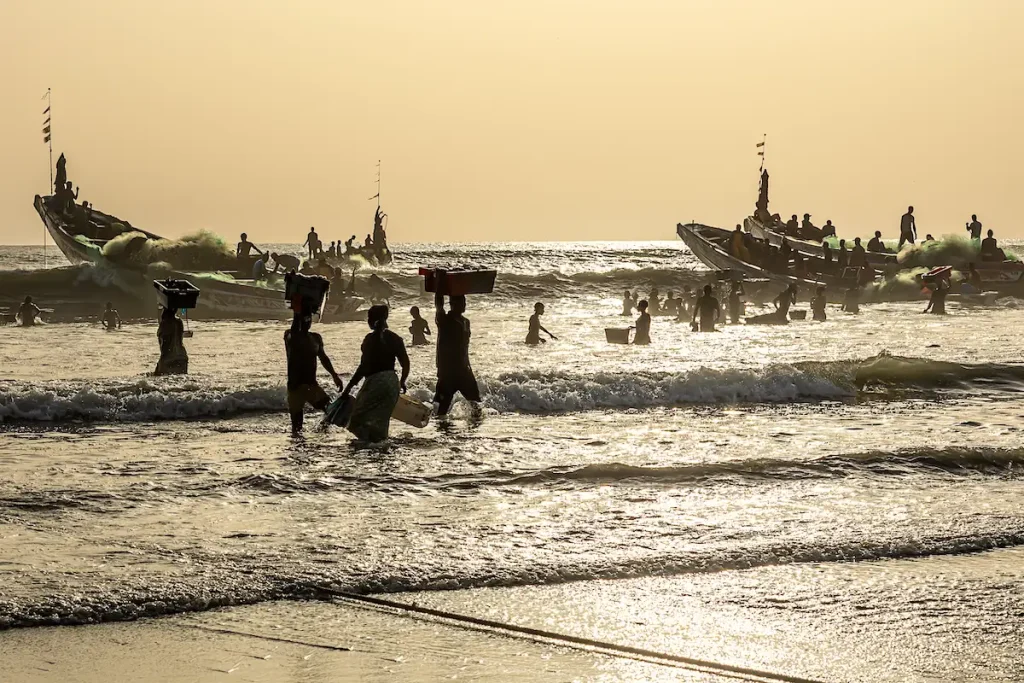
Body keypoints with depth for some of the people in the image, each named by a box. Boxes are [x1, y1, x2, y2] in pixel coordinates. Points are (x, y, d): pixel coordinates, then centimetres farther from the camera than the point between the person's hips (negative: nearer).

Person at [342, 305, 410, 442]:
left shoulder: (371, 339, -12)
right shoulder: (395, 338, 8)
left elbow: (364, 367, -16)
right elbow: (406, 364, 11)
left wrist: (348, 387, -13)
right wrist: (402, 382, 28)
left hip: (375, 381, -7)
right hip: (392, 382, 7)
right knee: (381, 419, 16)